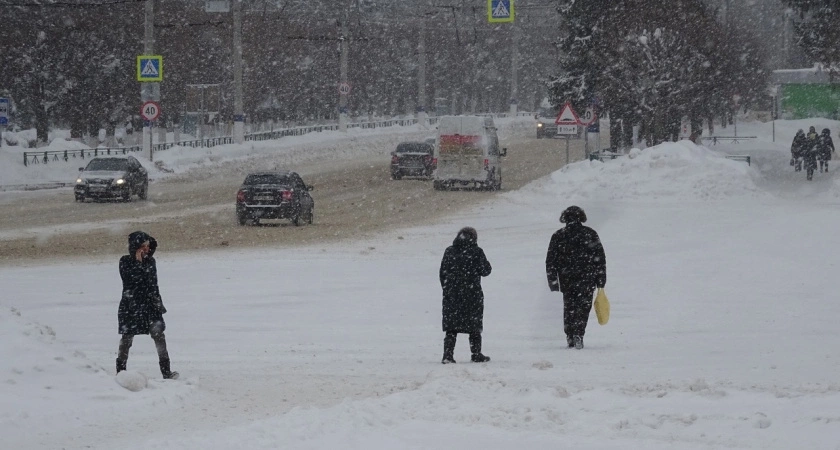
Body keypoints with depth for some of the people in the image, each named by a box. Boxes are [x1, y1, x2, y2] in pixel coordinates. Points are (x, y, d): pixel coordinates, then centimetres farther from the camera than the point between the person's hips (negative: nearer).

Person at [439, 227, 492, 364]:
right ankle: (476, 355, 14)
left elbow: (443, 273, 6)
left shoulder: (449, 251, 3)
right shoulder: (476, 252, -8)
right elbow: (485, 270, -4)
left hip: (451, 295, 3)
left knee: (451, 327, 6)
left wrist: (446, 289, 16)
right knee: (474, 326, 9)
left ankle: (448, 355, -4)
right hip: (472, 294, -3)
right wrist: (486, 264, 18)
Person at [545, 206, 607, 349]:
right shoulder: (590, 234, 2)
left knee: (569, 307, 13)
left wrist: (552, 281, 9)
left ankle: (570, 337, 12)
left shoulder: (558, 236, 3)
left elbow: (551, 261, 4)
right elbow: (600, 258, 2)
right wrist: (601, 281, 6)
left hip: (566, 279, 1)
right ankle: (578, 334, -14)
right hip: (587, 278, -1)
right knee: (583, 306, 1)